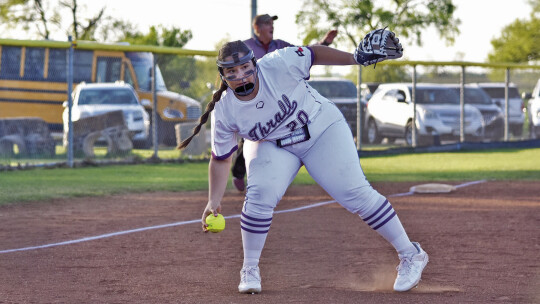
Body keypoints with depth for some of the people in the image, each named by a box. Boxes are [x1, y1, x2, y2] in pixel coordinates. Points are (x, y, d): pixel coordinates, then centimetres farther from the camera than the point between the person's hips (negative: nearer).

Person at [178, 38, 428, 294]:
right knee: (260, 195, -24)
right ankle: (249, 269, -3)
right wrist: (214, 202, -16)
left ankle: (411, 255, -2)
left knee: (355, 193, -10)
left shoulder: (279, 65, -28)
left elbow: (313, 54, -11)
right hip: (272, 146, 1)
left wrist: (356, 58, -12)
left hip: (322, 129, -1)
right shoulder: (224, 112, -19)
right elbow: (221, 159, -10)